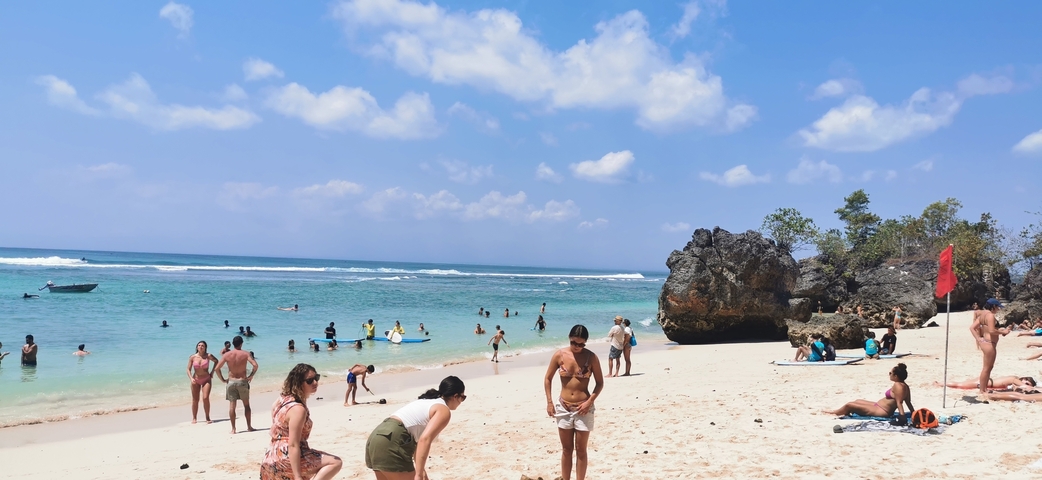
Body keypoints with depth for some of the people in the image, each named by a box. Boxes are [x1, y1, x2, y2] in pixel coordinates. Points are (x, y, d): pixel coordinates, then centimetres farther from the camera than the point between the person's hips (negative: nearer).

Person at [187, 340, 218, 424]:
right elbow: (189, 369, -4)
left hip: (206, 380, -1)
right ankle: (194, 418, 19)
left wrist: (212, 371, 5)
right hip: (195, 380, 1)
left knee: (206, 398, -13)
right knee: (195, 400, 5)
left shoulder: (208, 356, -8)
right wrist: (191, 378, -19)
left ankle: (207, 418, -3)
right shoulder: (192, 357, -6)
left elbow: (216, 361, 11)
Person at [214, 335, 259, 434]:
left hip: (231, 381, 1)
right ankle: (249, 427, 14)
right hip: (242, 381, -1)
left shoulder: (227, 355, -2)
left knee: (232, 406, 6)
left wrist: (223, 379, 4)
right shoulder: (245, 354, -6)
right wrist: (251, 376, -4)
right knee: (246, 405, 12)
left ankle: (233, 429, 5)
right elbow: (255, 365, -18)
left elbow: (217, 368, -6)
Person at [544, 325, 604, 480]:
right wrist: (549, 402, -1)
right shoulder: (560, 355, -6)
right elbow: (548, 379, 5)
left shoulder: (591, 357, -9)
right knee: (566, 449, 12)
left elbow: (600, 383, 0)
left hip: (583, 408, -2)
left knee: (580, 450, 7)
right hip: (563, 407, 2)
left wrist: (590, 401, -12)